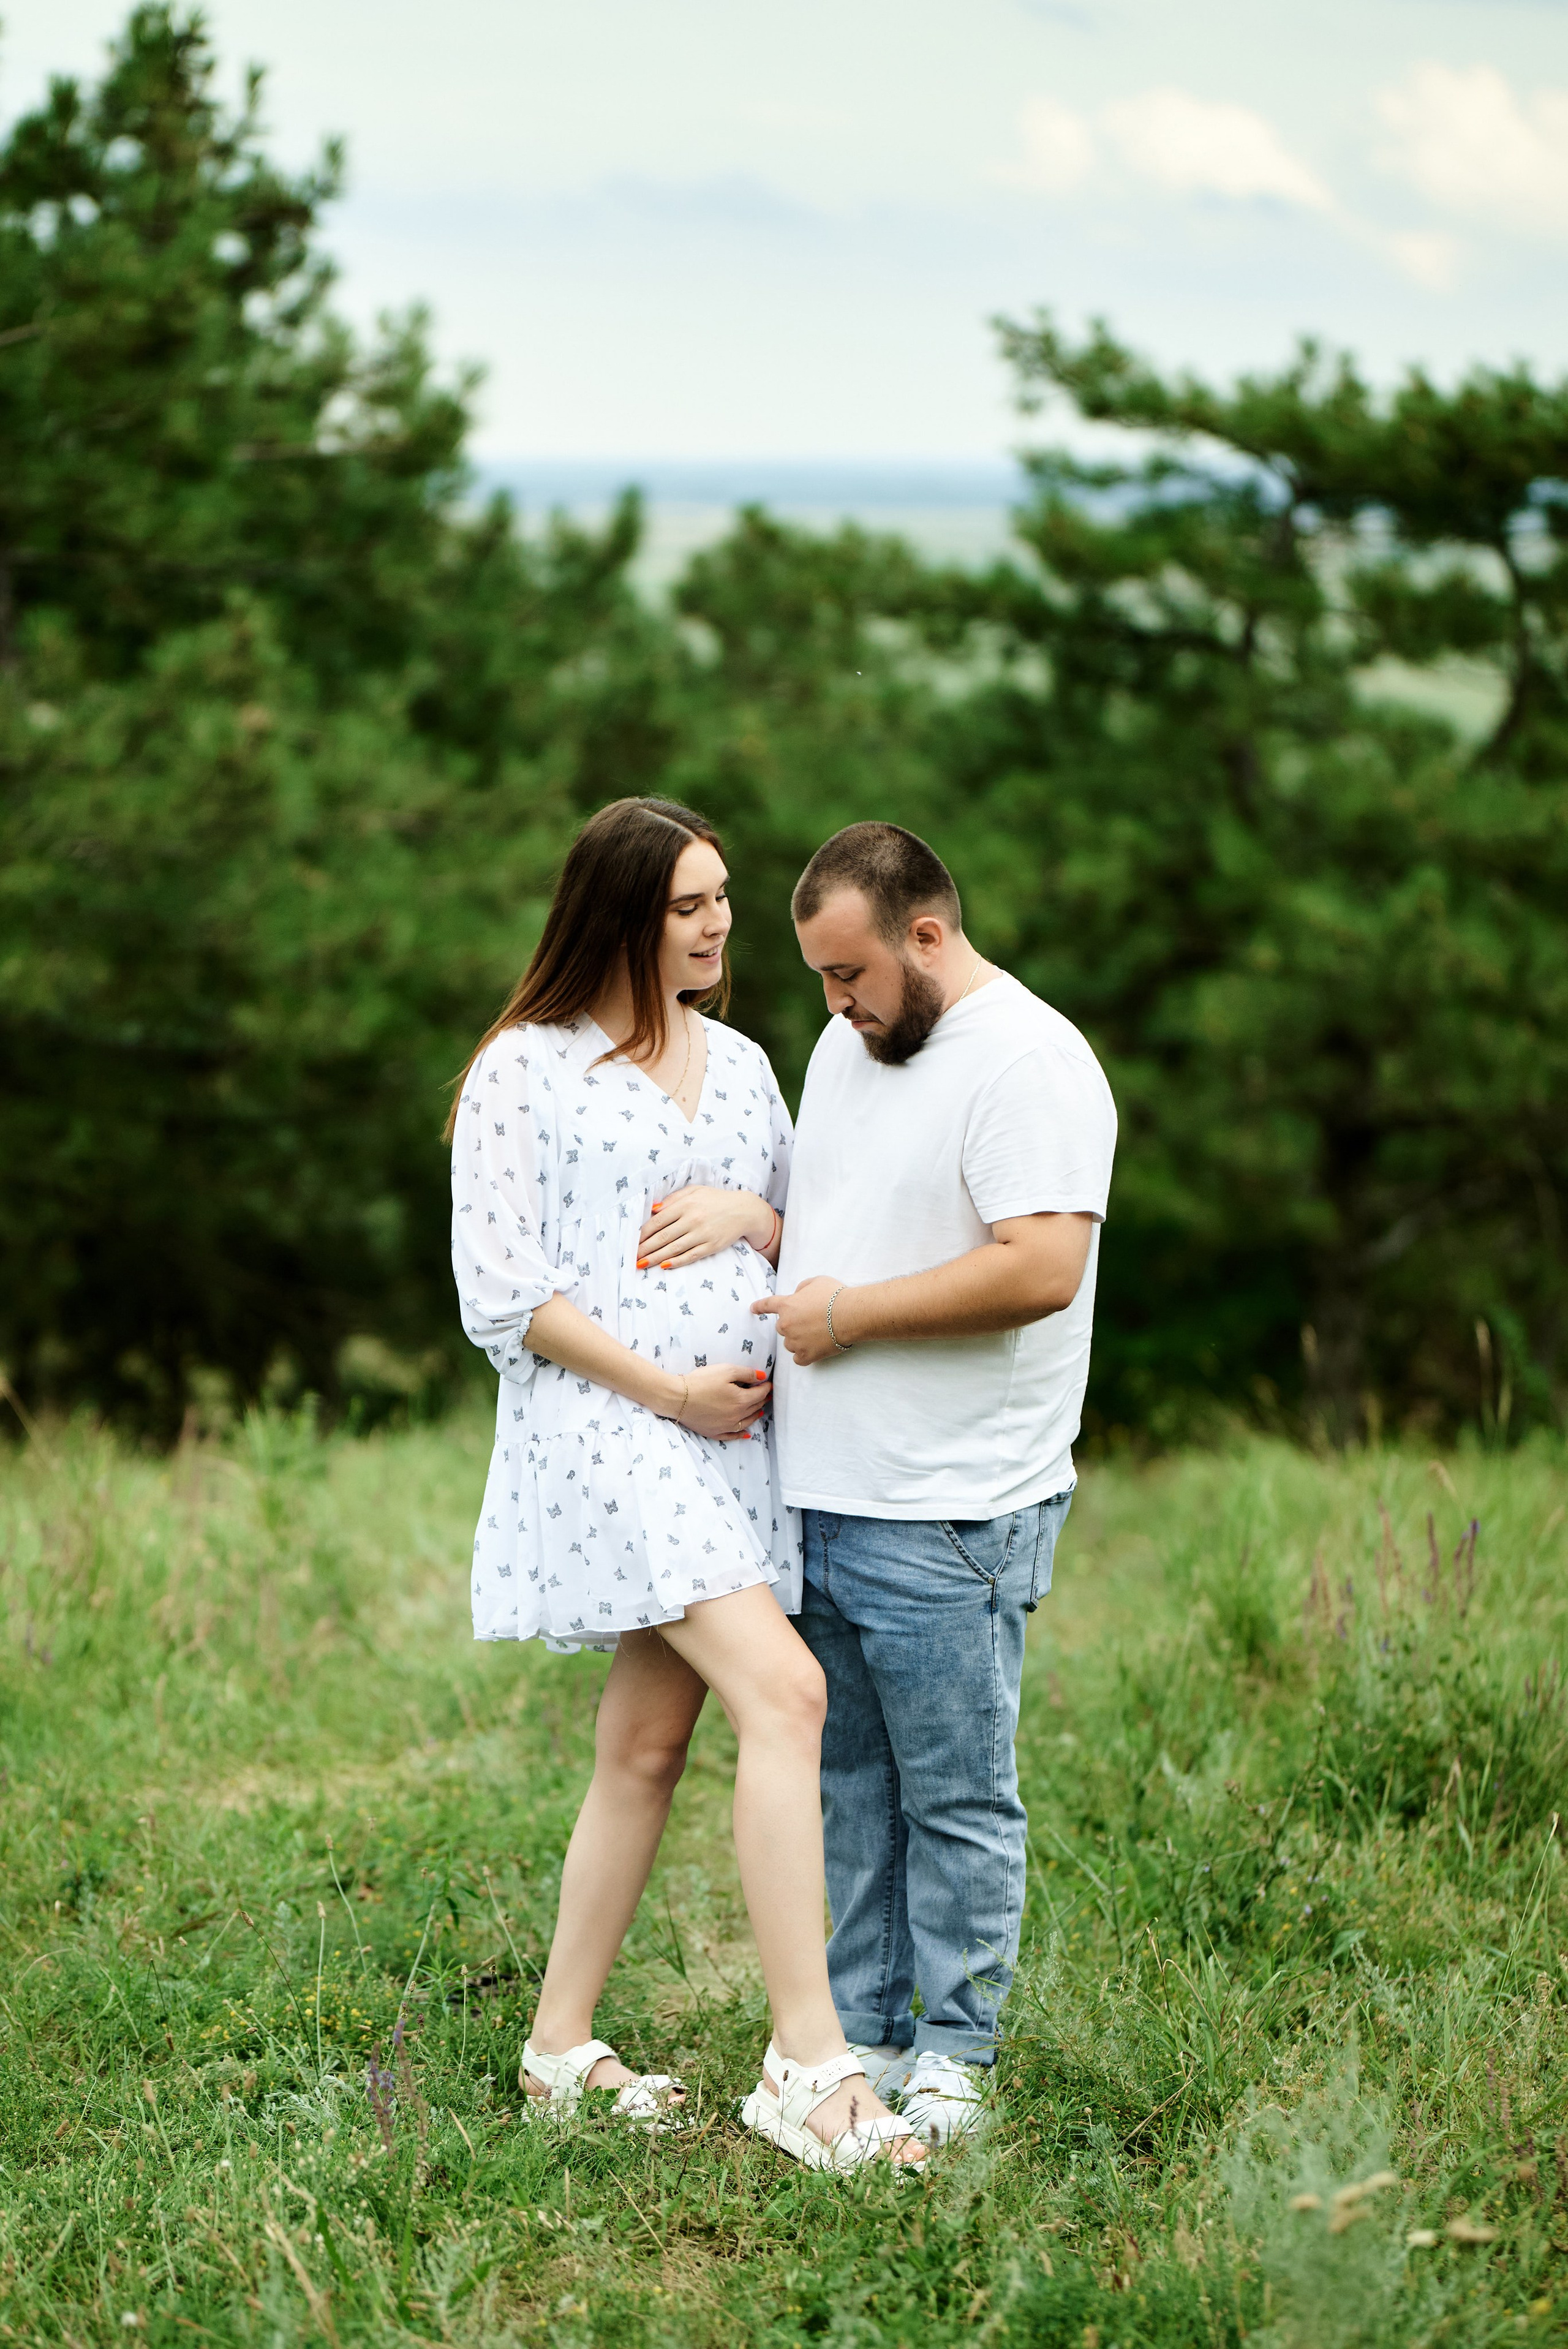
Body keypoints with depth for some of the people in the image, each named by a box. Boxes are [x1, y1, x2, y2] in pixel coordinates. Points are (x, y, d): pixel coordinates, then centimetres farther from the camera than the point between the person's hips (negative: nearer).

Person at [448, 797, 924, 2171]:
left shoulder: (741, 1064, 17)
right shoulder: (525, 1068, -3)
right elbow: (500, 1289, -7)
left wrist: (755, 1217, -2)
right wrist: (668, 1388, -12)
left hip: (737, 1439, 7)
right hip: (605, 1428, -7)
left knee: (649, 1746, 8)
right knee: (784, 1691, -21)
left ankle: (563, 2046, 19)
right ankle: (810, 2063, -21)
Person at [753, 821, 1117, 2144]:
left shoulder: (1028, 1064, -13)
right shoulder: (846, 1049, 16)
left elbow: (1040, 1268, -24)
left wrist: (846, 1313, -16)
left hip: (948, 1519, -8)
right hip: (820, 1493, 8)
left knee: (957, 1800, 1)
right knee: (849, 1786, 13)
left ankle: (952, 2058, 11)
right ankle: (863, 2034, 23)